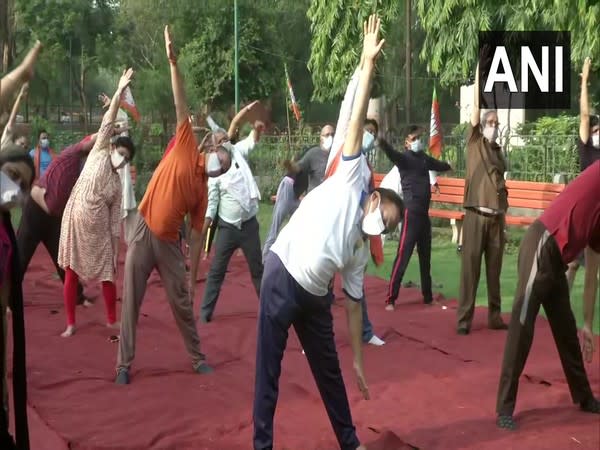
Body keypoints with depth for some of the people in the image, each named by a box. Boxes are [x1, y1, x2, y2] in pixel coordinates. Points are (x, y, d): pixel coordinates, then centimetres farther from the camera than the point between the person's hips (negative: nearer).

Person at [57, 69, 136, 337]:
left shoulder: (118, 185, 8)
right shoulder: (98, 154, 1)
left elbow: (115, 219, 8)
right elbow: (107, 124, -7)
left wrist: (116, 251, 3)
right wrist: (119, 92, -14)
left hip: (99, 230, 3)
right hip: (76, 222, -3)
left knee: (108, 275, 4)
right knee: (71, 273, 1)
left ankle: (112, 320, 21)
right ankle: (71, 323, 11)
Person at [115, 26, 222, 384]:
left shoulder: (202, 193, 4)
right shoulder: (185, 148, -2)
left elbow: (197, 236, 6)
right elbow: (182, 106, -8)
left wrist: (194, 277, 3)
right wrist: (174, 63, -14)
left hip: (170, 244, 3)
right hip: (143, 235, -2)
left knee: (183, 303, 8)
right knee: (131, 302, 1)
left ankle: (198, 358, 23)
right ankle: (125, 364, 10)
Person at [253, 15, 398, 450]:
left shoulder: (360, 248, 15)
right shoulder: (351, 180, 1)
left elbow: (354, 303, 17)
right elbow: (357, 123, -5)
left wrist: (359, 360, 16)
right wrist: (369, 64, -11)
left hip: (315, 296, 7)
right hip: (283, 279, -7)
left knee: (329, 369, 16)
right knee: (269, 368, -1)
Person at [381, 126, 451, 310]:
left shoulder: (424, 158, 15)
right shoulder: (405, 157, -7)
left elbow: (438, 165, 38)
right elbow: (391, 153, -30)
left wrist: (450, 166, 59)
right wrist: (381, 142, -52)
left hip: (424, 213, 8)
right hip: (411, 212, -8)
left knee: (425, 256, 15)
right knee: (403, 255, -11)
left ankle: (428, 296, 27)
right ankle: (390, 299, -8)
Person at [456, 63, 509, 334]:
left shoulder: (498, 150, 15)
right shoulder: (474, 142, 3)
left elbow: (501, 184, 17)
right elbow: (476, 107, -5)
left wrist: (503, 215, 13)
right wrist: (479, 71, -9)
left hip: (496, 217, 5)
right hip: (476, 215, -5)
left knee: (494, 268, 8)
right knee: (470, 267, -5)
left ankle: (494, 316, 15)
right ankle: (463, 318, -3)